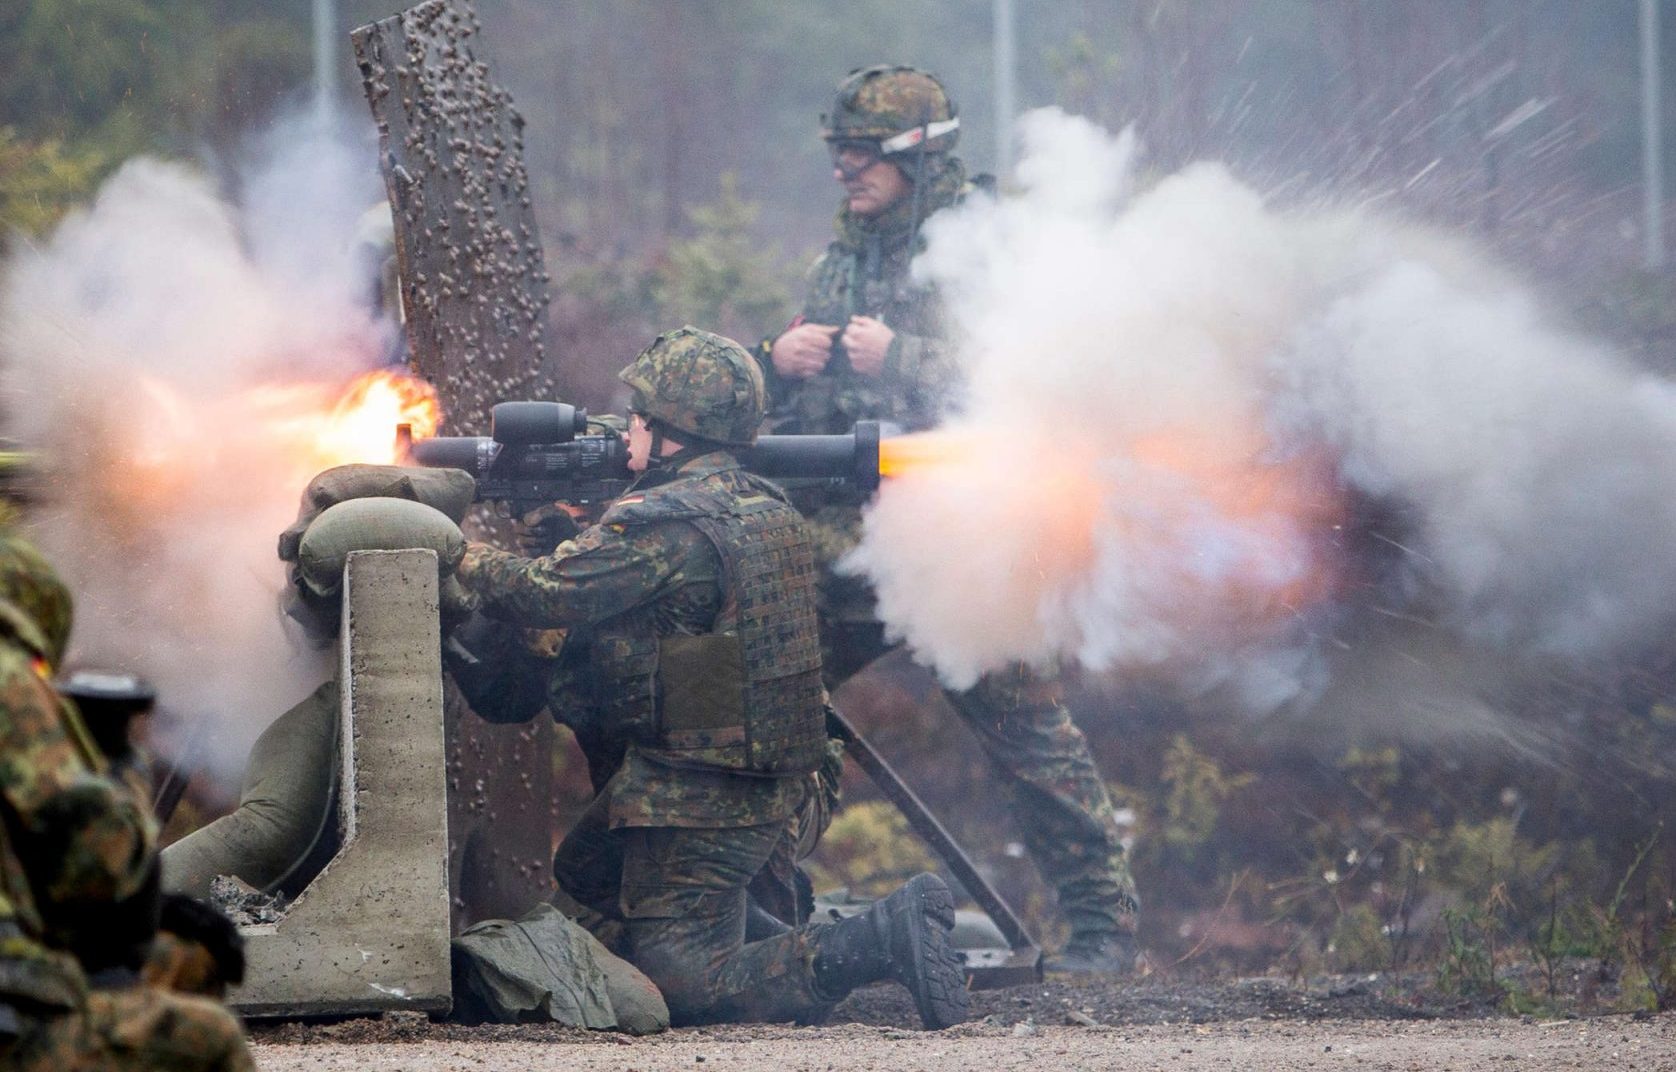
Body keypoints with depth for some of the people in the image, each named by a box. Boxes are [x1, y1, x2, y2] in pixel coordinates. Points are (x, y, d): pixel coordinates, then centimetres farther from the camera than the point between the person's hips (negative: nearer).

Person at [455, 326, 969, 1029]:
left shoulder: (658, 524, -19)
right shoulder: (766, 509, 10)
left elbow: (546, 596, -14)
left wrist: (469, 560, 5)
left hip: (698, 799, -10)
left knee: (679, 987, -9)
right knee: (583, 872, 27)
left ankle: (880, 943, -18)